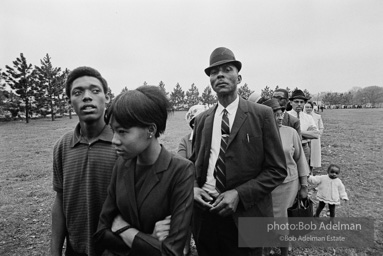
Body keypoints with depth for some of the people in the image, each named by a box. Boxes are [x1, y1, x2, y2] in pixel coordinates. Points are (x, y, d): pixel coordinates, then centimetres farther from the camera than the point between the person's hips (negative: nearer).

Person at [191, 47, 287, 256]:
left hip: (245, 216, -3)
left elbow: (277, 169, -8)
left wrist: (239, 194, -18)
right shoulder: (201, 120, 5)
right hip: (205, 215, 4)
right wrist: (193, 188, -7)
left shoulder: (261, 115, -6)